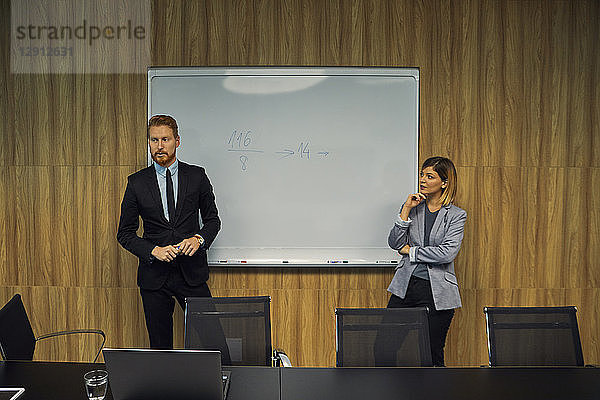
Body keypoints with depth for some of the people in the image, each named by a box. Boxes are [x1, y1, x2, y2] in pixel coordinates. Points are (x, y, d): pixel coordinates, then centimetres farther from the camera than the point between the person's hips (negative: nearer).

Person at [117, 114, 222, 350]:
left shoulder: (197, 176, 3)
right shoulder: (136, 182, 2)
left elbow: (212, 219, 10)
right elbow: (125, 233, 4)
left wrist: (199, 239, -10)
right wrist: (154, 250, -12)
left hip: (192, 272, 0)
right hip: (154, 275, 0)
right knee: (160, 347, 9)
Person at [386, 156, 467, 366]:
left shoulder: (456, 215, -1)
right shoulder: (413, 207, 8)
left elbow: (447, 253, -14)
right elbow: (394, 243, -1)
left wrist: (410, 250, -7)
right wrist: (406, 209, -9)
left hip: (437, 292, -2)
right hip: (406, 286, 3)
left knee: (432, 355, 5)